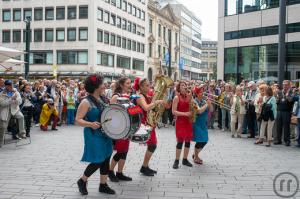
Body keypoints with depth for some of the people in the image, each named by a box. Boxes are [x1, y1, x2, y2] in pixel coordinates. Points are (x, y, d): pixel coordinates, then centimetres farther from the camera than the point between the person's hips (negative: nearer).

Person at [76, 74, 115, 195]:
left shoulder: (103, 99, 7)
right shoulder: (86, 102, -16)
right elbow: (78, 120, -18)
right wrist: (90, 124, -33)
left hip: (105, 134, 8)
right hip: (94, 135, -8)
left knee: (106, 160, 11)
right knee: (97, 162, -5)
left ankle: (103, 185, 25)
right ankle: (82, 181, 19)